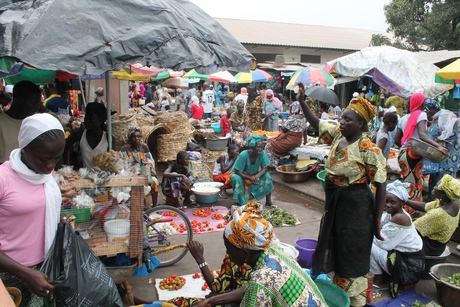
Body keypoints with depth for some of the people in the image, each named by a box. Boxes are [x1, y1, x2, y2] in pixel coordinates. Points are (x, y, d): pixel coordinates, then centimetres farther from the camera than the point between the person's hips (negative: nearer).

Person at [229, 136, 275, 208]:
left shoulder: (262, 153, -20)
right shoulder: (243, 155, -30)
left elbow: (265, 168, -18)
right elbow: (237, 171, -27)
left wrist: (258, 175, -38)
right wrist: (250, 178, -38)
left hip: (254, 175, 4)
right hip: (241, 175, -3)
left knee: (266, 176, -21)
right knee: (236, 178, -36)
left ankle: (268, 202, -12)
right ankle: (241, 203, -18)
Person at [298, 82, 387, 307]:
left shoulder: (369, 150, -21)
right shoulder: (337, 134, -1)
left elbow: (381, 186, -18)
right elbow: (315, 122, 8)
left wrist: (377, 220, -16)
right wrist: (302, 101, -7)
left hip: (356, 206, -7)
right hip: (334, 203, 8)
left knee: (352, 257, 8)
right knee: (333, 249, 21)